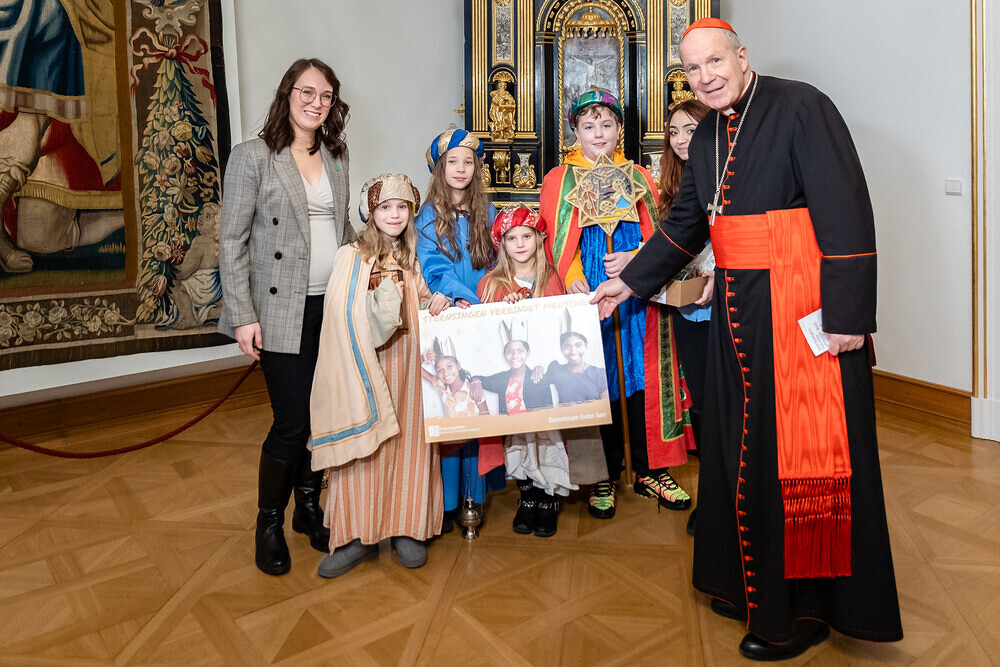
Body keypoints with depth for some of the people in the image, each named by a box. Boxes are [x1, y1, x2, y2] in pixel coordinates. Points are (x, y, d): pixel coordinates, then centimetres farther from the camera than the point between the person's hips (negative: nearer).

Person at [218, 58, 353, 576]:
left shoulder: (335, 156, 13)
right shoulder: (252, 156, -3)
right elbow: (231, 242, -5)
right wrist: (243, 316, -12)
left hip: (335, 305, 5)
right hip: (282, 310, -5)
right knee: (292, 422, -5)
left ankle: (309, 507, 29)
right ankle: (269, 523, 20)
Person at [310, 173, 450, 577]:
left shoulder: (412, 257, 14)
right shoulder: (351, 257, -1)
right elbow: (346, 321, -8)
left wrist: (436, 302, 3)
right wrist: (384, 299, -20)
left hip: (409, 365, 4)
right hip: (367, 367, -4)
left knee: (409, 441, 5)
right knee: (365, 445, -3)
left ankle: (406, 528, 19)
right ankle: (360, 536, 9)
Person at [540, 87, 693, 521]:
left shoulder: (638, 178, 15)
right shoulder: (560, 180, 8)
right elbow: (556, 242, 1)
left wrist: (635, 258, -11)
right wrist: (573, 280, -17)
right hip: (587, 292, -2)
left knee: (641, 375, 2)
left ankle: (649, 471, 15)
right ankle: (603, 476, 13)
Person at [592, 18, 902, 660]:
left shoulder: (801, 108, -9)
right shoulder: (708, 135, 13)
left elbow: (846, 214, -15)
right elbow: (685, 223, 21)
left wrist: (847, 315, -18)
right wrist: (630, 282, 19)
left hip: (803, 311, -7)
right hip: (737, 311, 7)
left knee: (798, 452, 0)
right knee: (743, 447, 14)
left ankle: (805, 609, 18)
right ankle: (753, 580, 32)